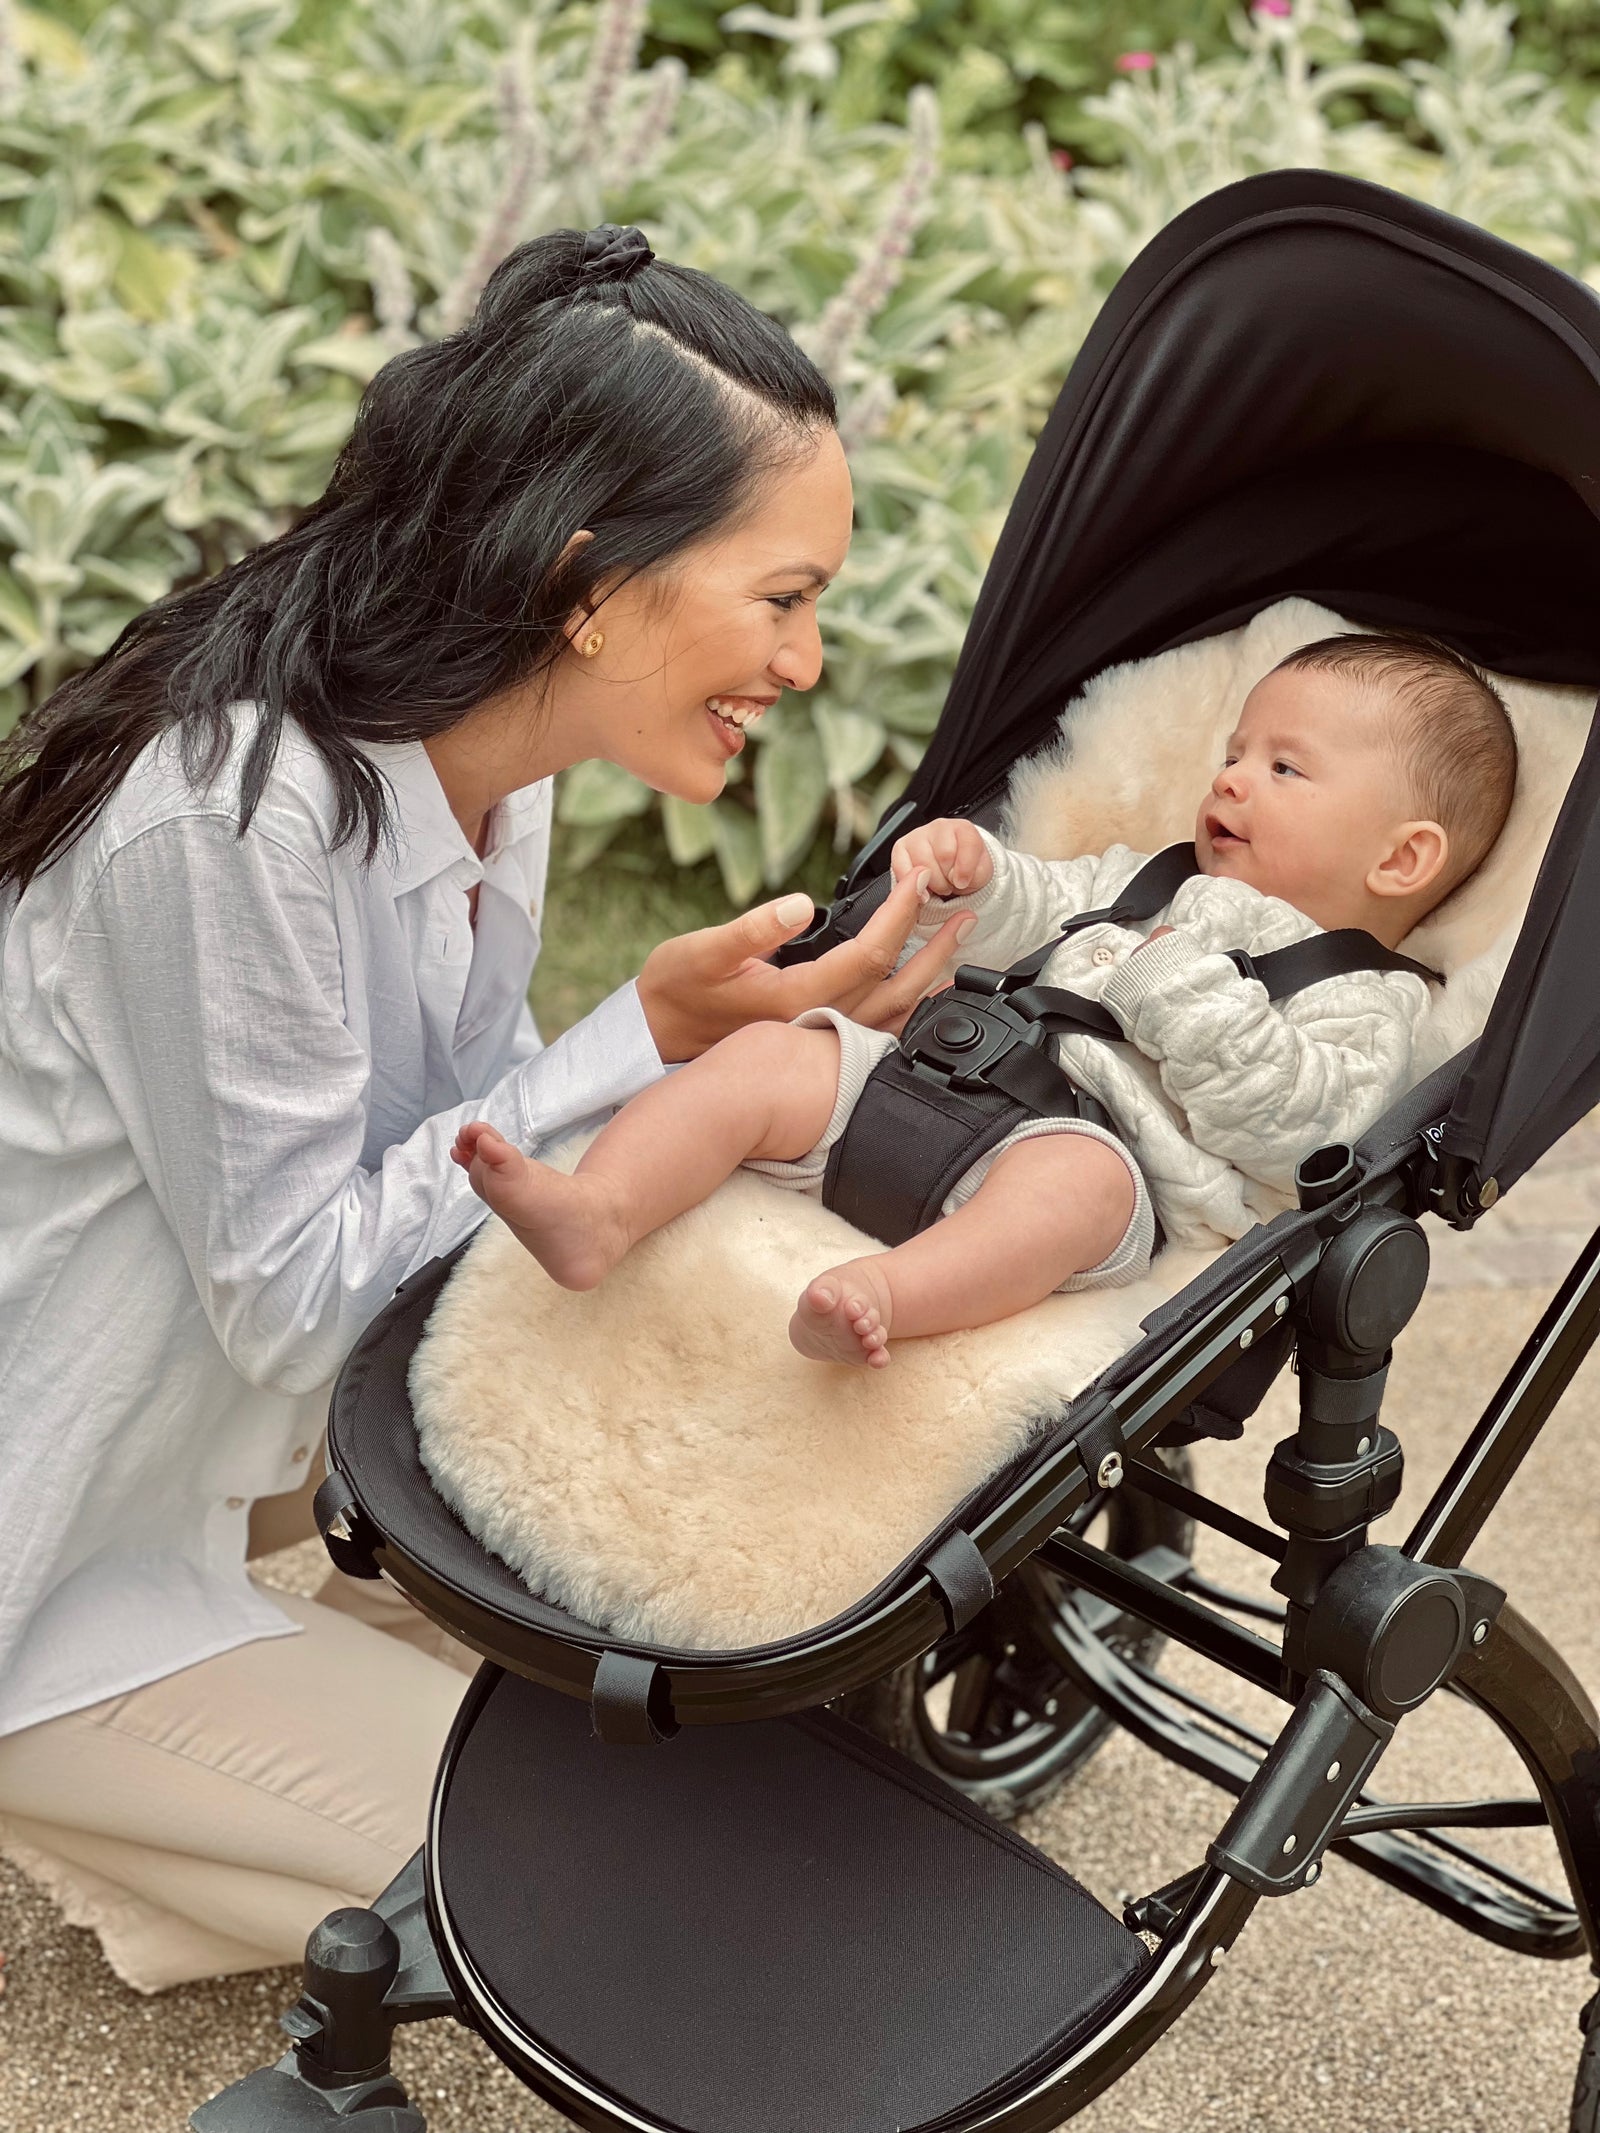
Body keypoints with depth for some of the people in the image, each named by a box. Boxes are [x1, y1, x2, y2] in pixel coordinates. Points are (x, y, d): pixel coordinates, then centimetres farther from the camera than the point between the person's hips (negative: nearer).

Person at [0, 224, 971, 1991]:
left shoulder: (480, 757, -5)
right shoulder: (227, 815, -33)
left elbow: (470, 1132, 1)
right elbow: (293, 1294, -26)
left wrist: (756, 1040, -14)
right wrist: (651, 1039, -29)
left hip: (229, 1430, 9)